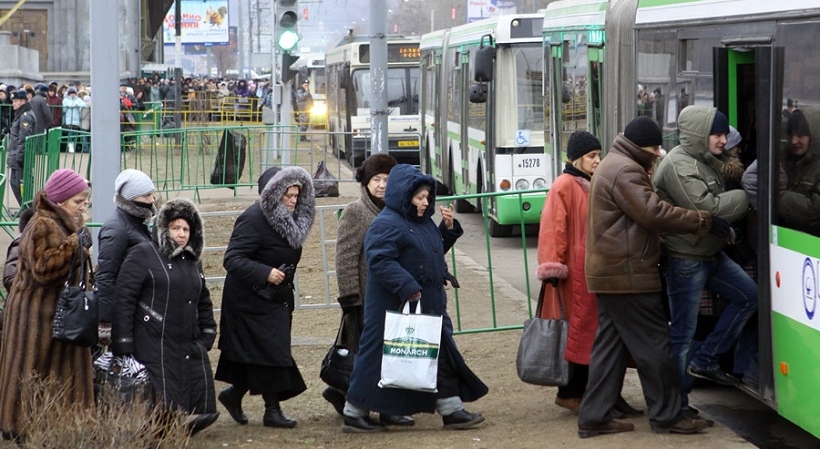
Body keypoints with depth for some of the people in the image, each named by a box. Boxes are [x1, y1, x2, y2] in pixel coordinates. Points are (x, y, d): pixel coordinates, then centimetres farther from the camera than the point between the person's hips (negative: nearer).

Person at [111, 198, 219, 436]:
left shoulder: (192, 261, 19)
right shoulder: (143, 255, -4)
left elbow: (203, 301, 31)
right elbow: (124, 298, -10)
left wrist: (208, 334, 20)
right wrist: (123, 347, -14)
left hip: (190, 346, 7)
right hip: (155, 349, -7)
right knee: (163, 407, -11)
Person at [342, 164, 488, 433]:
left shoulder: (423, 221, 13)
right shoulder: (386, 225, -15)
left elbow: (436, 250, 25)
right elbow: (380, 260, -25)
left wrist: (448, 228, 8)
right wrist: (408, 288, -30)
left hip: (429, 305, 9)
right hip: (395, 307, -9)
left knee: (441, 355, 9)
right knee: (381, 359, -2)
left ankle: (451, 410, 14)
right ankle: (355, 414, 7)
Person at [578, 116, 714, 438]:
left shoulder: (613, 166, 19)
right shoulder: (626, 171, -16)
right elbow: (654, 213, -24)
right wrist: (703, 221, -20)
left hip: (611, 273, 11)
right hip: (628, 274, -11)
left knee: (610, 345, 10)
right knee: (652, 345, -3)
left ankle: (594, 417, 10)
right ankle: (667, 416, 4)